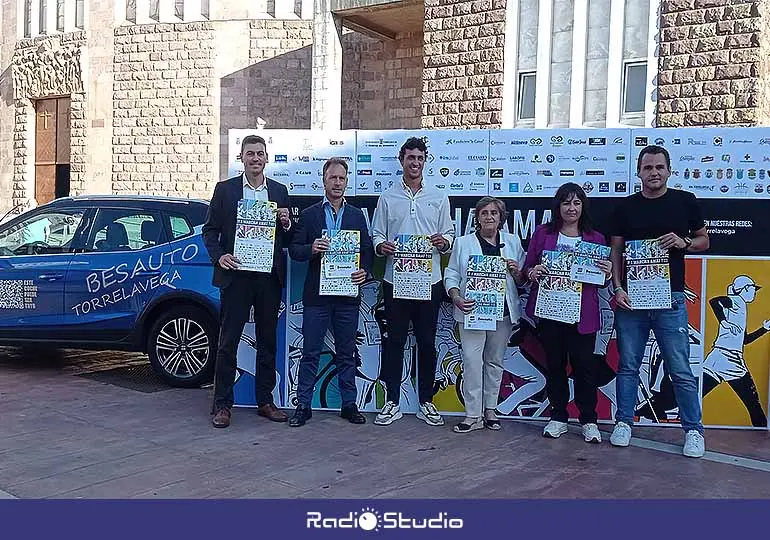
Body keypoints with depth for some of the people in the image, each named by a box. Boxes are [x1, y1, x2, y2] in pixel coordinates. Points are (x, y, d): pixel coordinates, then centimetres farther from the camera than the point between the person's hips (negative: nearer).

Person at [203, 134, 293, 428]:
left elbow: (288, 239, 14)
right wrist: (219, 257, -11)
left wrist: (286, 224, -7)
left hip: (270, 276, 3)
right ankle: (222, 404, 9)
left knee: (268, 341, 10)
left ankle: (265, 401, 20)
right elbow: (210, 230, 5)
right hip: (236, 275, -3)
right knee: (228, 342, 0)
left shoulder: (279, 191, 11)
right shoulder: (225, 189, 3)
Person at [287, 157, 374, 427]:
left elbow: (367, 250, 9)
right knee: (310, 353, 3)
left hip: (348, 294, 2)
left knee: (346, 353, 10)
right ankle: (303, 406, 11)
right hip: (316, 294, -2)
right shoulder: (308, 215, 6)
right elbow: (294, 250, 2)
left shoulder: (357, 216, 11)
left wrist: (364, 270, -10)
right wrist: (311, 248, -18)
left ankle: (349, 405, 19)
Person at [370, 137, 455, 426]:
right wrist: (381, 246, -16)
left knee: (427, 342, 6)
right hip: (396, 279, 0)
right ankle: (392, 402, 13)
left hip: (429, 280, 1)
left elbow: (450, 233, 9)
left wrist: (443, 242, -13)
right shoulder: (387, 198, 7)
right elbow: (376, 234, 6)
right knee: (395, 341, 5)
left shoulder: (438, 198, 9)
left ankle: (426, 402, 17)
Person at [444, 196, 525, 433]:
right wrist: (457, 299, -15)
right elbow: (451, 275, 2)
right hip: (472, 310, -2)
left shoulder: (513, 242, 11)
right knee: (472, 360, -8)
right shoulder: (463, 243, 5)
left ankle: (490, 409, 22)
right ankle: (473, 415, -1)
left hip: (503, 312, 3)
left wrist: (516, 271, -9)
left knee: (495, 361, 10)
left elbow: (523, 280, 14)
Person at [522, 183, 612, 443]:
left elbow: (602, 279, 12)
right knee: (554, 364, 7)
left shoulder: (596, 238, 8)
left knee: (584, 365, 0)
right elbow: (527, 268, 8)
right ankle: (558, 418, 20)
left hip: (583, 313, 0)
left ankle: (589, 421, 13)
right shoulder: (543, 233, 6)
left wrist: (607, 272, -9)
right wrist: (533, 272, -13)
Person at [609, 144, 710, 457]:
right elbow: (616, 251, 8)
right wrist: (618, 288, -3)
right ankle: (624, 422, 21)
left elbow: (704, 241, 12)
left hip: (670, 298, -1)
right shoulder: (626, 207, 7)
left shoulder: (685, 202, 5)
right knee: (628, 366, 9)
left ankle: (693, 430, 13)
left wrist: (684, 242, -10)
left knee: (681, 370, 0)